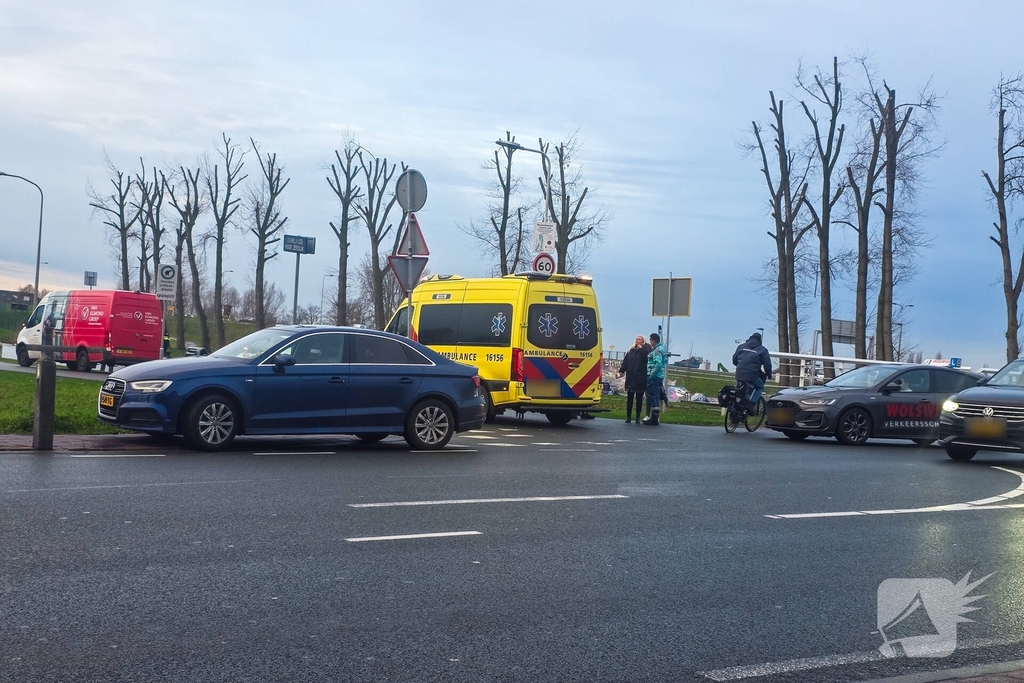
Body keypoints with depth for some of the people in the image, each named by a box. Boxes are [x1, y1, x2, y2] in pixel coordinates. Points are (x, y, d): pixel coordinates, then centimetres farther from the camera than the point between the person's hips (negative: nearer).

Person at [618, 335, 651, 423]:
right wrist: (621, 371, 1)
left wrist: (641, 348, -9)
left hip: (640, 379, -3)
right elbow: (625, 362, 11)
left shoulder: (646, 349, 3)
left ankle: (638, 417, 10)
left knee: (639, 399, 3)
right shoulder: (631, 350, 13)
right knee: (629, 398, 3)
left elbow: (647, 356, -18)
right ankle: (628, 417, 8)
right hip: (630, 378, 3)